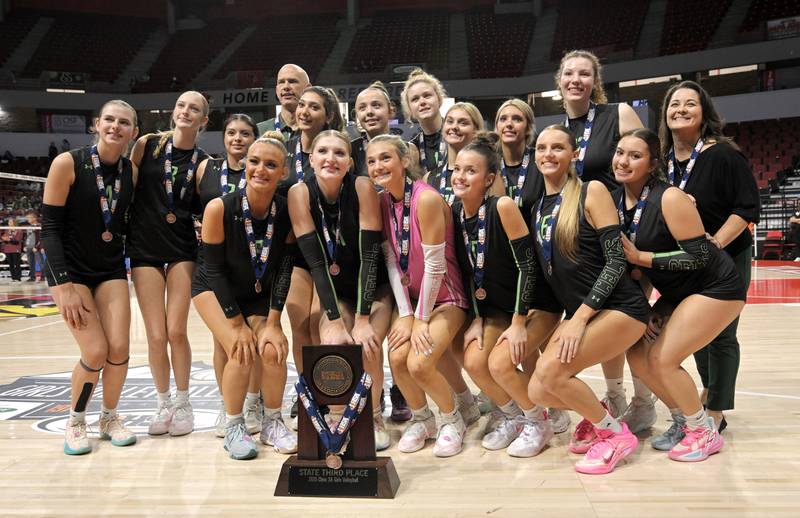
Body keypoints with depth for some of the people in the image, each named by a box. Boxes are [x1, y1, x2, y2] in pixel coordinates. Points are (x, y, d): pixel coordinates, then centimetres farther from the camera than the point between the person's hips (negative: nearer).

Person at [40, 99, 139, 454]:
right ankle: (75, 422, 16)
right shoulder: (67, 163, -16)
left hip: (111, 270, 4)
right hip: (70, 269, -4)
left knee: (119, 349, -4)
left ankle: (109, 418, 21)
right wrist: (65, 286, -18)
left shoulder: (132, 171, -3)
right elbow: (50, 226, -15)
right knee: (96, 352, -11)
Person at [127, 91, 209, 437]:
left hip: (183, 249, 0)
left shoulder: (202, 161, 3)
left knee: (176, 332, -5)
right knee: (156, 337, -1)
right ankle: (163, 404, 19)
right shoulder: (147, 145, 1)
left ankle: (183, 403, 15)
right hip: (145, 249, 0)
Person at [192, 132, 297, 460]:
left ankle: (272, 424, 7)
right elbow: (215, 269, -20)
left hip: (260, 294, 2)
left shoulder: (288, 212, -20)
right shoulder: (219, 208, -27)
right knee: (242, 353, -21)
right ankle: (233, 428, 3)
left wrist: (273, 322, -17)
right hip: (215, 289, -2)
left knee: (272, 350, -18)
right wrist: (238, 324, -17)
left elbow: (284, 270, -13)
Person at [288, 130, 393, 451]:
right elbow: (315, 262, -19)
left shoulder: (362, 187, -20)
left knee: (367, 346, -25)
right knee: (332, 345, -25)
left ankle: (373, 415, 3)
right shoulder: (300, 193, -16)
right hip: (333, 292, 1)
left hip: (373, 289, -1)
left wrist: (362, 319, -25)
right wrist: (335, 322, -24)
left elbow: (369, 256, -21)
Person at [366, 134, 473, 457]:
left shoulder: (427, 199, -22)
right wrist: (404, 314, -10)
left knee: (419, 364, -21)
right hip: (409, 296, 5)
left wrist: (421, 319, -14)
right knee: (397, 358, -15)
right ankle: (421, 418, 14)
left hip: (445, 296, -5)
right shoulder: (382, 202, -2)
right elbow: (391, 261, -4)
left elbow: (435, 265, -21)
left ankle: (452, 418, 10)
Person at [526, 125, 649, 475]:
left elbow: (616, 262, -14)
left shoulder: (592, 192, -9)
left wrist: (580, 317, -19)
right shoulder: (538, 207, 9)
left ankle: (614, 433, 0)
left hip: (620, 308, -6)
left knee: (549, 370, -22)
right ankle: (595, 416, 24)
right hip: (577, 314, 6)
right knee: (538, 392, -6)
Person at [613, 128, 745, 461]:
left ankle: (704, 432, 9)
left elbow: (698, 256, -25)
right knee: (638, 356, 1)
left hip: (715, 289, -8)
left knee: (662, 360, -14)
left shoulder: (669, 198, -25)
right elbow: (622, 258, 6)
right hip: (677, 294, 8)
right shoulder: (615, 201, -3)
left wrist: (639, 257, -24)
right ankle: (683, 421, 23)